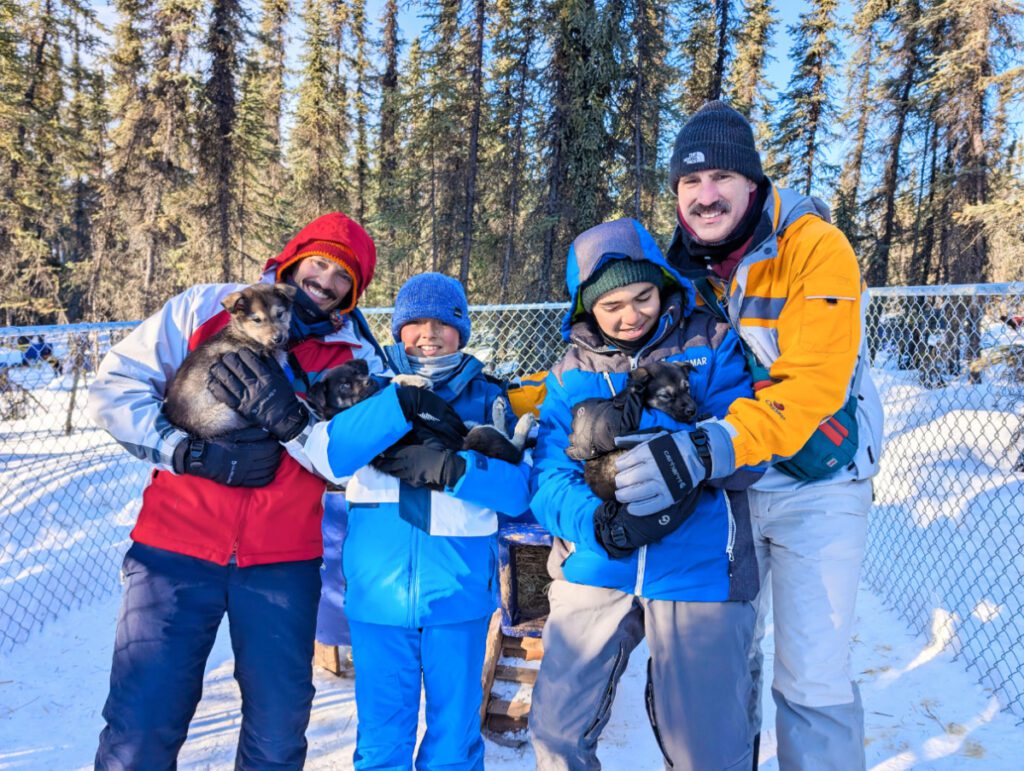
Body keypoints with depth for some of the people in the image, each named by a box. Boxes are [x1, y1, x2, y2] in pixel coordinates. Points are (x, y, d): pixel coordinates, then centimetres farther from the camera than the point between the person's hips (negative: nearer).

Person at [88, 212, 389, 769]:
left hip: (283, 564, 1)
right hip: (177, 550, 0)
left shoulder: (358, 359, 4)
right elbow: (115, 387, 1)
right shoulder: (207, 308, 5)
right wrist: (186, 450, -11)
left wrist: (293, 420, -24)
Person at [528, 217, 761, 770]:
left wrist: (636, 429, -23)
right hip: (594, 574, 2)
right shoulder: (571, 375, 6)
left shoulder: (711, 346, 0)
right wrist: (601, 524, -24)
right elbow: (549, 479, -3)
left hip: (698, 574, -2)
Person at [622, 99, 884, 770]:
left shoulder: (815, 248, -17)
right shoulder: (684, 267, -2)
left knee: (812, 680, -5)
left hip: (814, 487, -4)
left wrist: (709, 450, -40)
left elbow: (810, 387, -27)